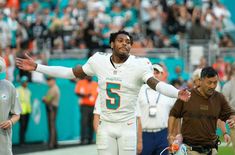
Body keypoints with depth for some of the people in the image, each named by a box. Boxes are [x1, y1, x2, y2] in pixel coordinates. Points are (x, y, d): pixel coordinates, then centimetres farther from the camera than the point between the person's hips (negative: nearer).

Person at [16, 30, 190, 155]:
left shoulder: (139, 65, -10)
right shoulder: (99, 61, 0)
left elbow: (156, 84, -24)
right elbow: (72, 73, 9)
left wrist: (177, 93, -46)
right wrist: (37, 67, 8)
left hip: (127, 126, -3)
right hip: (106, 126, 3)